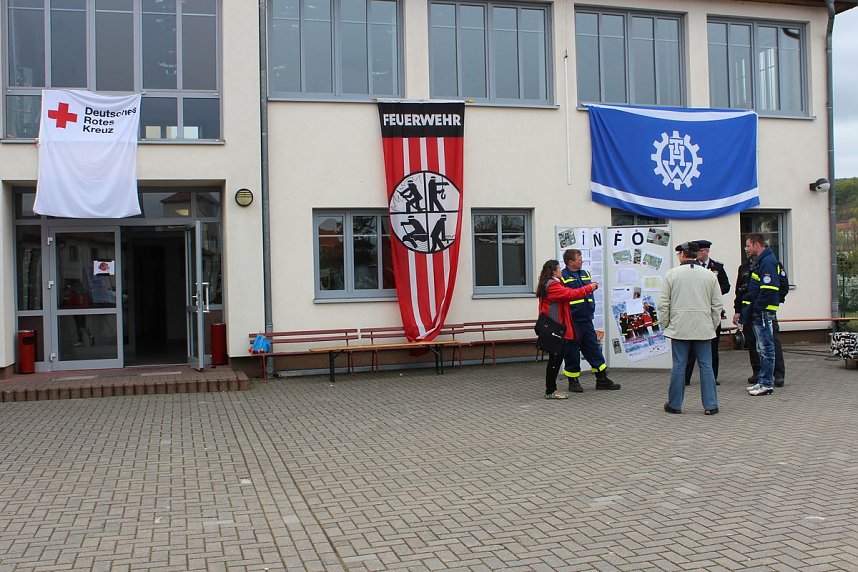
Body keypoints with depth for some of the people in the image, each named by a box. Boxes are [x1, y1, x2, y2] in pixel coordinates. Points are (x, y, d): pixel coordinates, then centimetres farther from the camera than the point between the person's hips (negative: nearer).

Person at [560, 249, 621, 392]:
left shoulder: (585, 274, 14)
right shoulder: (563, 277, -9)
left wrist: (591, 310, 18)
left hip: (587, 320, 7)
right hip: (572, 322, -7)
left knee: (594, 348, 10)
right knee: (572, 352, 2)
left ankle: (602, 379, 17)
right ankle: (573, 381, 15)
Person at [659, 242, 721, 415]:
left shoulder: (672, 274, -2)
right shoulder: (710, 275, 4)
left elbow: (663, 303, -1)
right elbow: (717, 304, 6)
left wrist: (665, 324, 8)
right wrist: (714, 325, 15)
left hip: (679, 328, -1)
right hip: (703, 329, 1)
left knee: (678, 366, 4)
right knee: (706, 366, 6)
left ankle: (675, 404, 12)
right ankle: (710, 405, 8)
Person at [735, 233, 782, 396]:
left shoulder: (768, 262, -14)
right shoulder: (758, 262, 18)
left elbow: (768, 290, -22)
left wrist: (755, 308, -19)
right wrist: (744, 309, 16)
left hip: (763, 313, -11)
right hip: (758, 313, 11)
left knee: (766, 348, -5)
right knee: (762, 349, 15)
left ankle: (767, 384, -1)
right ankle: (762, 381, 22)